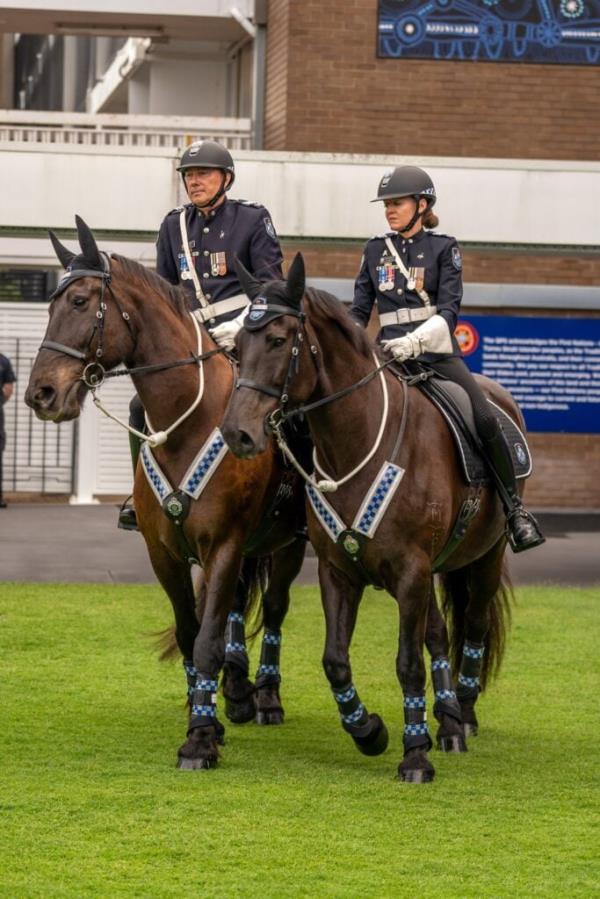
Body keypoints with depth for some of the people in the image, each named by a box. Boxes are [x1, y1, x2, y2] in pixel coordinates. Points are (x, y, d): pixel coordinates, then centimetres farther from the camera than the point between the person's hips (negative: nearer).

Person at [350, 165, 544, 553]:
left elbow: (449, 309, -8)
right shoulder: (375, 250, 13)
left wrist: (417, 339, -25)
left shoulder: (443, 248, 3)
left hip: (437, 351, -3)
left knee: (486, 420, -20)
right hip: (389, 354, 3)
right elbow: (359, 310, 15)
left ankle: (515, 509, -9)